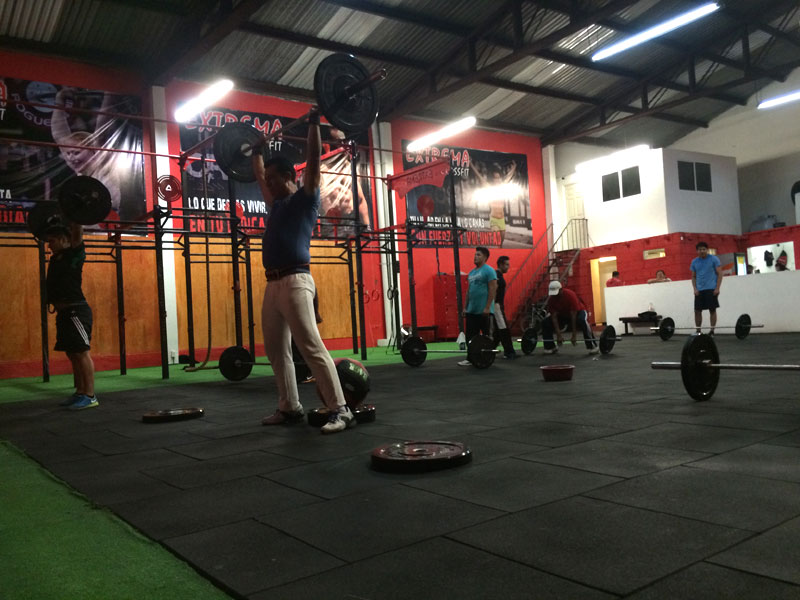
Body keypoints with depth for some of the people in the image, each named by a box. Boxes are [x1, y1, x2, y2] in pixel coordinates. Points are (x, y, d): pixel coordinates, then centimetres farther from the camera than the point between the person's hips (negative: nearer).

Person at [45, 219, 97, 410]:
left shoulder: (74, 252, -6)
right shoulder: (58, 256, 18)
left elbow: (77, 233, -18)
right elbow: (58, 232, 36)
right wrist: (53, 222, 34)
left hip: (76, 311, -9)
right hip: (64, 312, 9)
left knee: (82, 352, -9)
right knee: (73, 354, 11)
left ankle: (90, 396, -9)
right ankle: (80, 393, 17)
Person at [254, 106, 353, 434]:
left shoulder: (305, 198, 2)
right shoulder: (277, 204, 22)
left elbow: (313, 160, -6)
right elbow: (259, 176, 37)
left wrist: (314, 122, -4)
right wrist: (256, 151, 45)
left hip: (295, 282, -9)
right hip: (272, 284, 9)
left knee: (312, 348, -13)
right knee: (276, 351, 11)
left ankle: (340, 410, -11)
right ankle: (290, 407, 21)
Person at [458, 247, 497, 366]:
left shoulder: (489, 271, -7)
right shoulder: (471, 273, 17)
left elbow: (493, 289, -13)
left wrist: (487, 307, -19)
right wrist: (465, 307, 15)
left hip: (483, 311, -8)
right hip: (471, 311, 8)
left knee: (486, 336, 1)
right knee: (470, 336, 7)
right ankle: (471, 358, 15)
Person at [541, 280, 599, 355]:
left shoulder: (570, 295, -32)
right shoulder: (551, 299, -19)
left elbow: (573, 316, -32)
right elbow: (554, 317, -18)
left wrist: (574, 335, -32)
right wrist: (558, 335, -24)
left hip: (578, 312, -5)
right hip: (562, 314, 5)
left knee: (582, 321, -40)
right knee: (545, 323, -12)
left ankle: (592, 346, -32)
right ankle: (550, 347, -2)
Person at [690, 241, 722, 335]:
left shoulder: (714, 259, -2)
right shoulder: (694, 262, 9)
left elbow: (719, 274, -4)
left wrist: (717, 288, -12)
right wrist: (695, 289, 1)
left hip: (711, 289, -4)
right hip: (699, 290, 4)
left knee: (712, 310, -4)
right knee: (697, 310, 1)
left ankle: (712, 331, 1)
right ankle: (698, 331, 9)